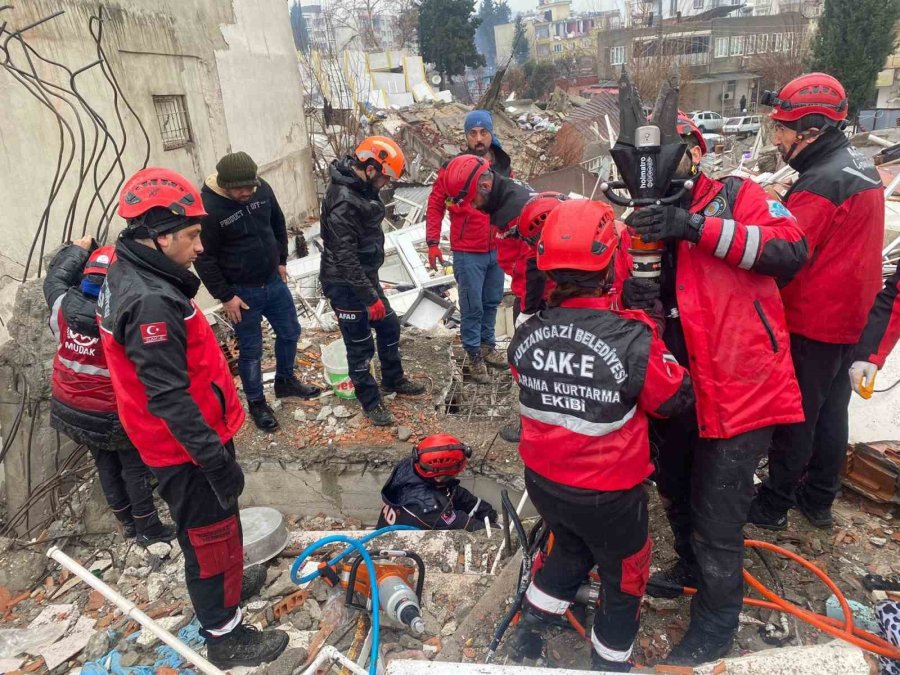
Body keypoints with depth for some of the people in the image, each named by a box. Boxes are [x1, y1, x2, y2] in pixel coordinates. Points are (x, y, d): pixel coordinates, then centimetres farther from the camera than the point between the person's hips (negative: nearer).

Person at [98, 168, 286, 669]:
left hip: (192, 435, 10)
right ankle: (226, 636, 27)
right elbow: (168, 398, -31)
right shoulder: (151, 300, -30)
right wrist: (216, 459, -26)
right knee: (211, 536, 8)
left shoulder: (130, 276, 4)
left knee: (214, 525, 28)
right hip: (185, 447, -10)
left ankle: (230, 582, 51)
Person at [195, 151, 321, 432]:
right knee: (250, 350, 7)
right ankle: (256, 402, 27)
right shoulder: (207, 208, -23)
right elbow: (203, 258, -17)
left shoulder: (262, 189, -7)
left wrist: (281, 260, 13)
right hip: (242, 292, -6)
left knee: (290, 332, 18)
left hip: (274, 282, 6)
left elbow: (278, 225, 11)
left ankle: (285, 381, 43)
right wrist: (225, 296, -15)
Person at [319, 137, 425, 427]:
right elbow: (345, 258, -27)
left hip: (366, 275, 9)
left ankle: (393, 380, 41)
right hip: (346, 284, -9)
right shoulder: (343, 201, -28)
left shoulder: (363, 186, 3)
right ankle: (370, 402, 23)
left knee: (389, 327, 20)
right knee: (360, 345, 5)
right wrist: (371, 297, -23)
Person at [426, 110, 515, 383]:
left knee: (492, 301, 18)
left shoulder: (503, 166, 4)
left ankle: (488, 345, 36)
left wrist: (513, 239, 16)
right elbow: (435, 205, -5)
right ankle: (475, 356, 18)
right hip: (468, 253, -5)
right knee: (472, 307, 3)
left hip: (497, 250, 5)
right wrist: (433, 242, -9)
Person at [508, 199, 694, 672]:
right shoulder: (633, 340, -27)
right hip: (608, 494, -4)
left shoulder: (526, 336, -14)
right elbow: (677, 399, -11)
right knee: (623, 576, 24)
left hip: (542, 481, 5)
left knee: (572, 549, 33)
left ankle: (528, 633, 47)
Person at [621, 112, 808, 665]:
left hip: (740, 391, -6)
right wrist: (631, 297, -23)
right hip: (676, 392, 6)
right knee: (676, 495, 25)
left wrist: (697, 226, -28)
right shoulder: (647, 222, 9)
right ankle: (693, 567, 54)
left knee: (717, 519, 4)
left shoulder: (737, 196, -5)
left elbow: (792, 249, -20)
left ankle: (716, 626, 28)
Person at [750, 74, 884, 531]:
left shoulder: (821, 183, -22)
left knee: (795, 419, 4)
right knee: (831, 410, 17)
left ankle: (773, 505, 19)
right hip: (847, 319, 9)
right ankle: (819, 500, 32)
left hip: (810, 324, -9)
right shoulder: (860, 167, 9)